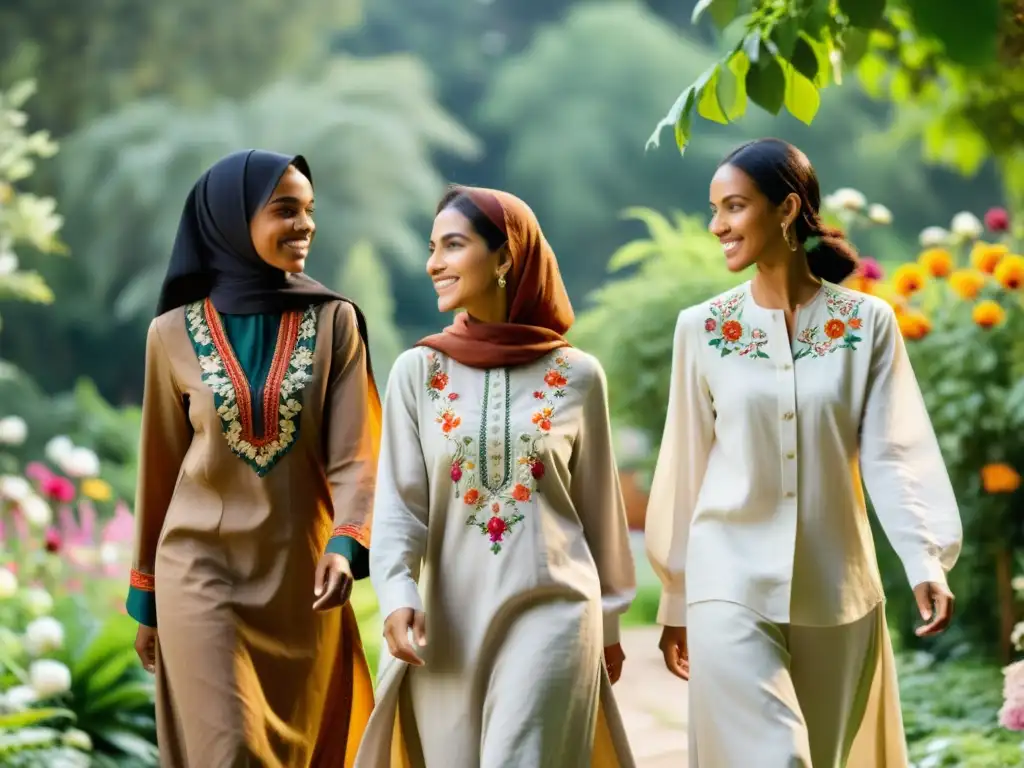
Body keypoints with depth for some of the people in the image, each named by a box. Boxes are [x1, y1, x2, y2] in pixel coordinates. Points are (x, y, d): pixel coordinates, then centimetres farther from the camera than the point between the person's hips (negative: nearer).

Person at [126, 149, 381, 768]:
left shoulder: (335, 322, 0)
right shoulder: (175, 332, -1)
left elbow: (354, 453, -7)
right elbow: (161, 468, 6)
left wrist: (345, 545, -26)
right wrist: (146, 596, 10)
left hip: (300, 576, 1)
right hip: (203, 572, -1)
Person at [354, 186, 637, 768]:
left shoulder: (578, 376, 1)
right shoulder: (417, 373, 2)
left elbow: (598, 503, 10)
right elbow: (399, 504, -3)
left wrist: (609, 621, 15)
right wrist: (397, 594, -20)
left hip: (552, 611, -2)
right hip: (451, 621, 2)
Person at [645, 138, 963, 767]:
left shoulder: (868, 323, -1)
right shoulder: (703, 328, 0)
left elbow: (893, 452, -7)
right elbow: (686, 466, 5)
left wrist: (926, 561, -23)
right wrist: (676, 601, 9)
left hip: (838, 590, 1)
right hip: (733, 587, -1)